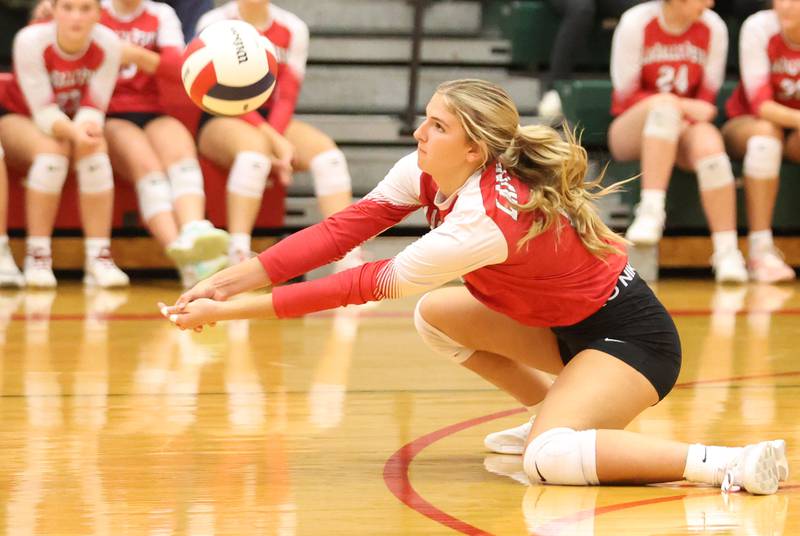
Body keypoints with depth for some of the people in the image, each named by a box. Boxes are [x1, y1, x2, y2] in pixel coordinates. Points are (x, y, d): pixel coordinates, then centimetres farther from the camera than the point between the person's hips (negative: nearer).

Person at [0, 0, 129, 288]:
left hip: (77, 123, 3)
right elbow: (43, 111, -27)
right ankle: (37, 257, -29)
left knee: (96, 151, -30)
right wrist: (75, 132, -46)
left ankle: (99, 257, -29)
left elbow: (95, 106, -16)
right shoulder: (31, 40, -27)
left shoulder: (108, 43, -20)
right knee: (52, 150, -34)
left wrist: (88, 128, -39)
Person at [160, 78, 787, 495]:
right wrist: (228, 281, -16)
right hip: (565, 321, 9)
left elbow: (369, 284, -27)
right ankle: (557, 411, 17)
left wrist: (232, 311, -25)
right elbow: (339, 231, -8)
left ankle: (731, 462, -28)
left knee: (547, 460, -30)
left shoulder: (484, 222, -30)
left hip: (631, 336, -9)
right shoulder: (427, 173, -7)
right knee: (436, 314, 8)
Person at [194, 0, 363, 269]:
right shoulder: (214, 24, -6)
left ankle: (348, 258, -32)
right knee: (255, 147, -38)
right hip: (222, 121, -4)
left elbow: (287, 97, 0)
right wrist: (273, 139, -24)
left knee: (327, 152, -24)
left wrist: (275, 138, -21)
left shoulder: (293, 29, 5)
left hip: (273, 120, 4)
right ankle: (237, 256, -44)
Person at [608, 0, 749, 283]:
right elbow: (626, 95, -8)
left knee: (708, 140, -33)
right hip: (632, 132, -2)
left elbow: (708, 95, 7)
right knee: (665, 103, -36)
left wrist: (694, 112, -14)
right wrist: (681, 106, -18)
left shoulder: (714, 28, 0)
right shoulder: (636, 23, -9)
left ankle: (727, 252, -37)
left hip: (685, 130, 2)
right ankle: (651, 212, -47)